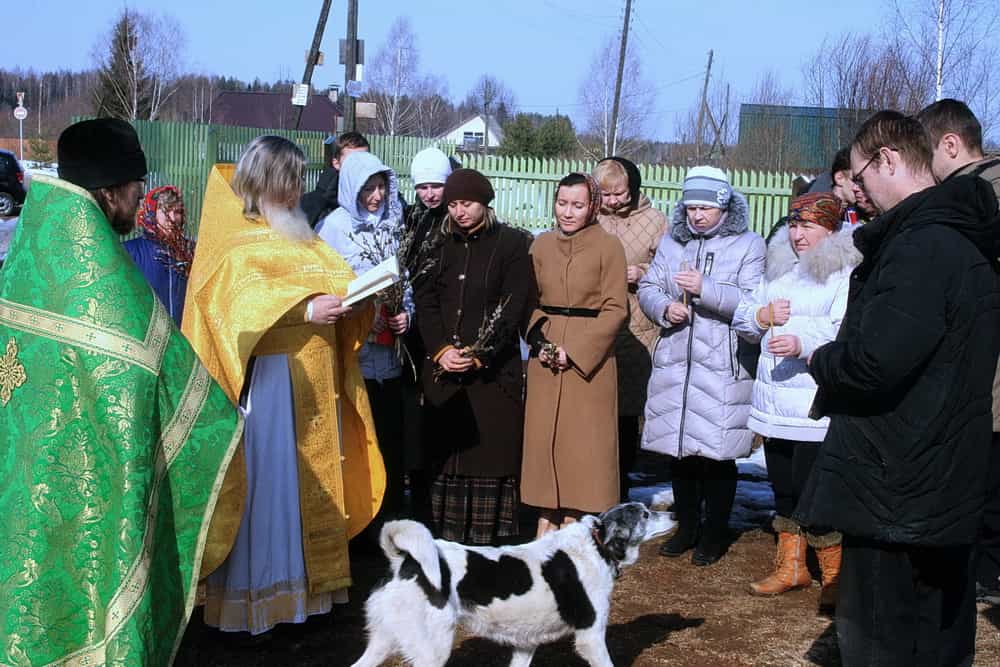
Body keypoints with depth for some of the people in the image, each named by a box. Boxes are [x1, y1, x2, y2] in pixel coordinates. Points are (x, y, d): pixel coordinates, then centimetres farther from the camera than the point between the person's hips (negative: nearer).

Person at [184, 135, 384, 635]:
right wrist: (304, 309, -31)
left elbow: (334, 276, 15)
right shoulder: (234, 242, -5)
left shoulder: (299, 237, 19)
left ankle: (302, 577, 20)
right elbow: (244, 298, -20)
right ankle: (252, 591, 2)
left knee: (309, 474, 10)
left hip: (311, 375, 8)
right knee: (264, 476, -5)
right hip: (266, 376, -7)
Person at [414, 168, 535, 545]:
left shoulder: (512, 243, 2)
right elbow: (425, 300, 6)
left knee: (493, 450, -4)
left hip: (494, 368, -3)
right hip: (442, 368, 3)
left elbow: (514, 306, -6)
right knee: (444, 450, 3)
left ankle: (490, 538, 2)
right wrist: (441, 349, -9)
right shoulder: (438, 243, 13)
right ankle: (445, 539, 9)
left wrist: (479, 354, -14)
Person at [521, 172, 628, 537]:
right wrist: (538, 341, -7)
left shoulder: (608, 246, -5)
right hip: (545, 359, 4)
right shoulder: (541, 245, 8)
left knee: (582, 440, -2)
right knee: (543, 436, 5)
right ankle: (547, 520, 14)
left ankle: (572, 521, 7)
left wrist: (574, 351, -13)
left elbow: (615, 309, -8)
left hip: (589, 360, -4)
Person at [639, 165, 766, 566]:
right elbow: (648, 288, 11)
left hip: (723, 366, -4)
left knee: (717, 453, 1)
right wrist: (665, 308, -10)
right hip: (674, 362, 5)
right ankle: (686, 526, 27)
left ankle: (715, 533, 17)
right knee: (678, 448, 12)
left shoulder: (748, 245, -3)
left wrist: (705, 288, -22)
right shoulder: (672, 242, 12)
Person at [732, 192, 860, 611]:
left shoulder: (847, 275, -7)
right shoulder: (778, 271, 16)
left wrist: (802, 343, -36)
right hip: (774, 402, 8)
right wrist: (762, 316, -4)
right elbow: (741, 320, 18)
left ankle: (834, 576, 8)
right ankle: (791, 567, 30)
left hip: (817, 407, -7)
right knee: (783, 486, 16)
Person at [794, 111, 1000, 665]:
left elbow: (875, 359, -29)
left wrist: (818, 360, -8)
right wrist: (835, 363, 8)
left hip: (895, 489, -10)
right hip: (944, 484, 10)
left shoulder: (922, 245, -20)